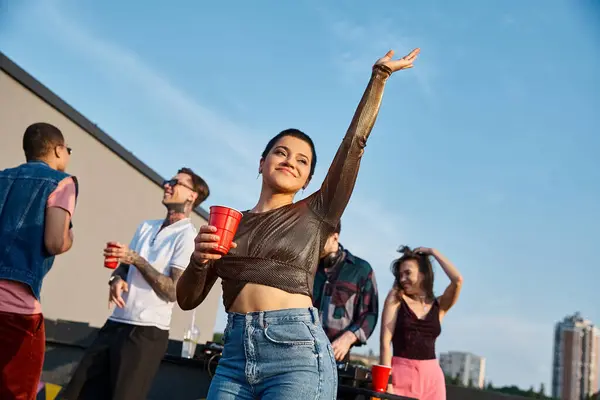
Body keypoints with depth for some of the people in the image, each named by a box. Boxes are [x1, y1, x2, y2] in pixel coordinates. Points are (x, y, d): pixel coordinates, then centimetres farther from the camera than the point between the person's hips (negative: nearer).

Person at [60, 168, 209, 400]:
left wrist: (137, 260, -14)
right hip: (115, 324, 7)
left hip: (146, 332, -7)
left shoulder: (188, 236, -8)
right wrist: (116, 279, -4)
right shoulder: (146, 226, 16)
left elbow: (174, 291, -14)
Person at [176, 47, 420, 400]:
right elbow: (187, 300, 13)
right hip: (236, 356, 3)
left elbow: (355, 140, 5)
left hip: (298, 354, -3)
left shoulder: (316, 214, 8)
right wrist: (199, 260, -6)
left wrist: (379, 76, 5)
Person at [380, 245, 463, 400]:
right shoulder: (395, 299, 7)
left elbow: (457, 280, -6)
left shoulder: (438, 306, 12)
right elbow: (385, 342, -1)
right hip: (401, 374, -2)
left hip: (432, 377, 2)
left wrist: (433, 252, 5)